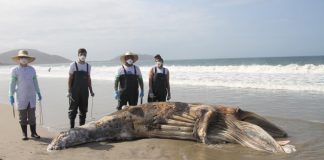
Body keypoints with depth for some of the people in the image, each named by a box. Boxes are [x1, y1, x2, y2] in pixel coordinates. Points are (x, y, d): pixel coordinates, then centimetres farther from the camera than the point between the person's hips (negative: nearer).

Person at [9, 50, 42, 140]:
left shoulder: (32, 69, 9)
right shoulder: (15, 70, -1)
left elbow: (35, 82, 15)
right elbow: (12, 83, -2)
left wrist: (38, 93, 15)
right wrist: (11, 96, -6)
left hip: (31, 96, 3)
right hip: (21, 97, -3)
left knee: (32, 115, 4)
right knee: (22, 116, 2)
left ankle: (33, 133, 12)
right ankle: (24, 134, 11)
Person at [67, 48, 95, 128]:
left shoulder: (88, 66, 9)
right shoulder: (73, 65, -3)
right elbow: (70, 78, -3)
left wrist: (91, 91, 12)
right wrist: (69, 91, -8)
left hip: (84, 91, 4)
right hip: (75, 91, -4)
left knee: (83, 110, 9)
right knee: (73, 110, 2)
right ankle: (71, 127, 11)